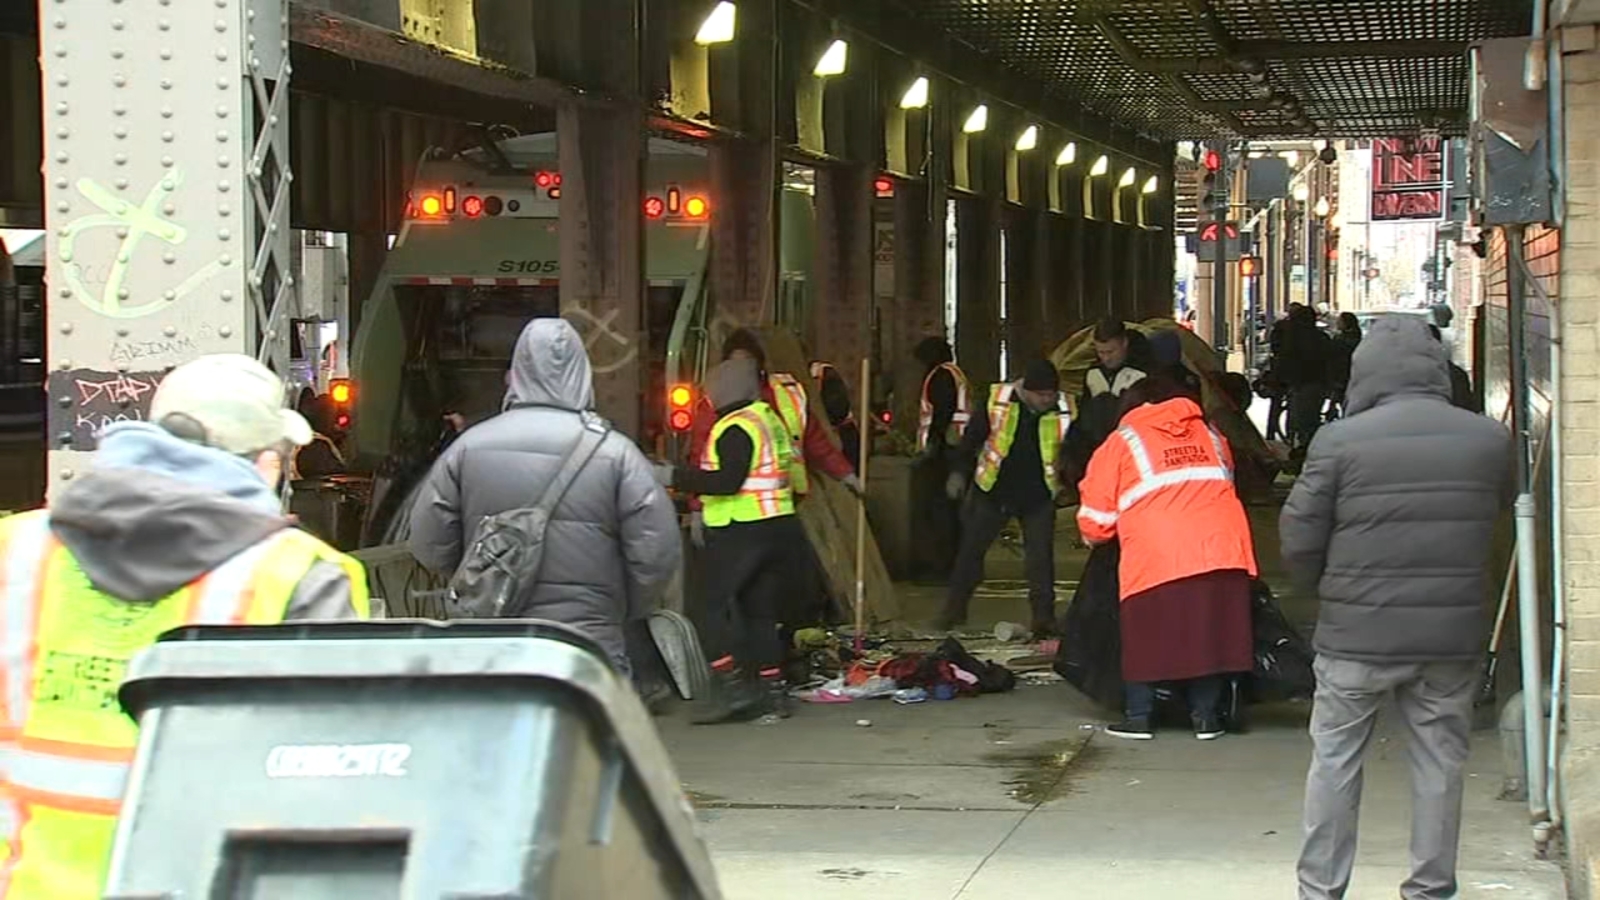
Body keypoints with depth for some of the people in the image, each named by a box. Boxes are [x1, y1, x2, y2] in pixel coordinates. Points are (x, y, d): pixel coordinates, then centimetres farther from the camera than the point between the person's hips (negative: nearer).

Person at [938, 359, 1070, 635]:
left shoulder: (1063, 410, -9)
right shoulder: (998, 400, -11)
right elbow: (974, 435, 0)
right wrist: (960, 472, 0)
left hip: (1038, 497, 0)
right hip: (993, 490, 0)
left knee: (1041, 556, -2)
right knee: (971, 548, 7)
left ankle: (1044, 617, 8)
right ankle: (954, 609, 20)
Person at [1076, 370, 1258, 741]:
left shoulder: (1123, 442, 9)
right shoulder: (1211, 436, 20)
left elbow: (1097, 514, 10)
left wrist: (1095, 538, 30)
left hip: (1155, 558, -3)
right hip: (1222, 552, 3)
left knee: (1144, 637, 8)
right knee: (1210, 634, 11)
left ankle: (1140, 717, 10)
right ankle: (1206, 716, 14)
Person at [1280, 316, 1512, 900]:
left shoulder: (1339, 441, -12)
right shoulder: (1490, 440, -3)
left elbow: (1298, 541, -8)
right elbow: (1498, 515, 10)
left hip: (1356, 633, -2)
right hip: (1454, 633, 2)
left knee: (1334, 760, 9)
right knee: (1439, 763, 12)